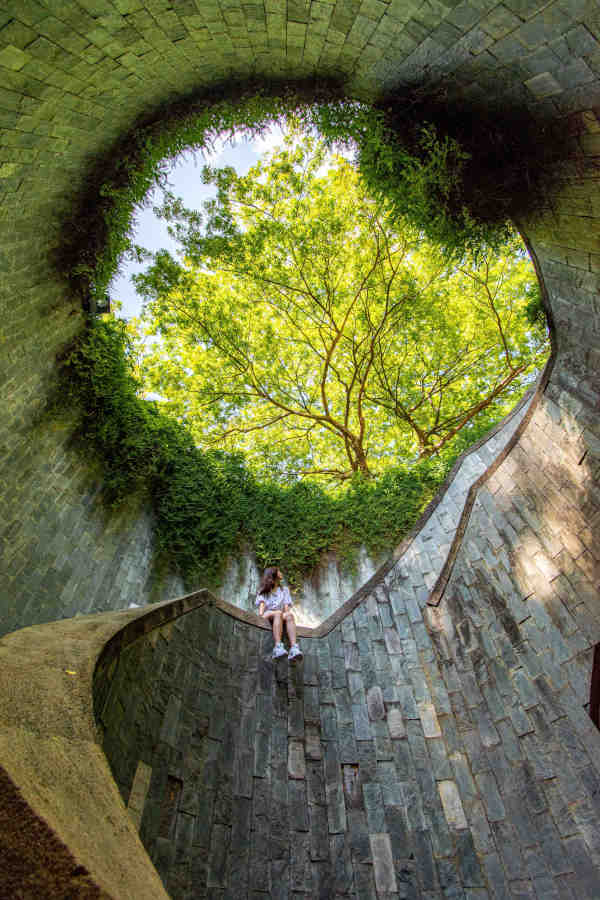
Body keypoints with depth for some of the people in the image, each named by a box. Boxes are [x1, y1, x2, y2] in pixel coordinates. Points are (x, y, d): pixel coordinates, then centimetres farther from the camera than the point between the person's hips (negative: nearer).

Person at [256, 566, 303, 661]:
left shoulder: (284, 589, 23)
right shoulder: (263, 590, 18)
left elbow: (286, 606, 8)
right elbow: (262, 604, -1)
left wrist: (286, 614, -14)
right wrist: (260, 616, -20)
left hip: (281, 616, 2)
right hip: (267, 615, -2)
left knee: (290, 615, -32)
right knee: (278, 613, -35)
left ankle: (294, 649, -50)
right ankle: (278, 647, -51)